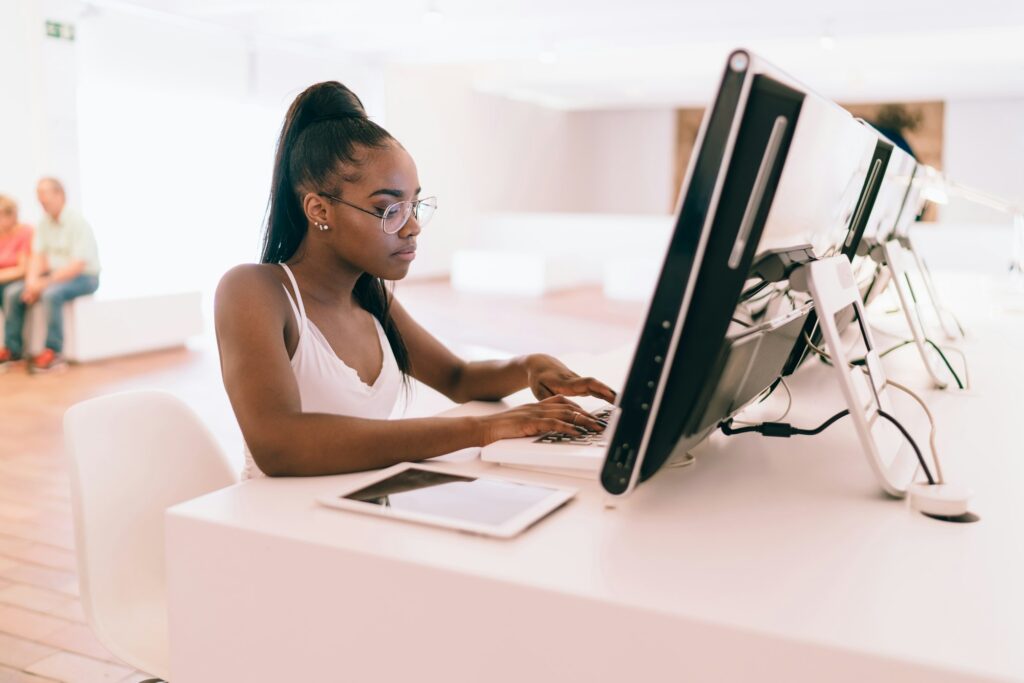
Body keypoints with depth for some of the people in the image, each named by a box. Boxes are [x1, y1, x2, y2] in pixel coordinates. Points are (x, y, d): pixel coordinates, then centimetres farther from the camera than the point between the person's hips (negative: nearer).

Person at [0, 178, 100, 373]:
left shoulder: (78, 223, -16)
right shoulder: (44, 222, 6)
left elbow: (78, 265, -23)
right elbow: (38, 256, 4)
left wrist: (46, 282, -24)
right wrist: (32, 281, -13)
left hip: (84, 277, -8)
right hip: (54, 274, 8)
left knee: (51, 293, -34)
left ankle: (53, 352, -24)